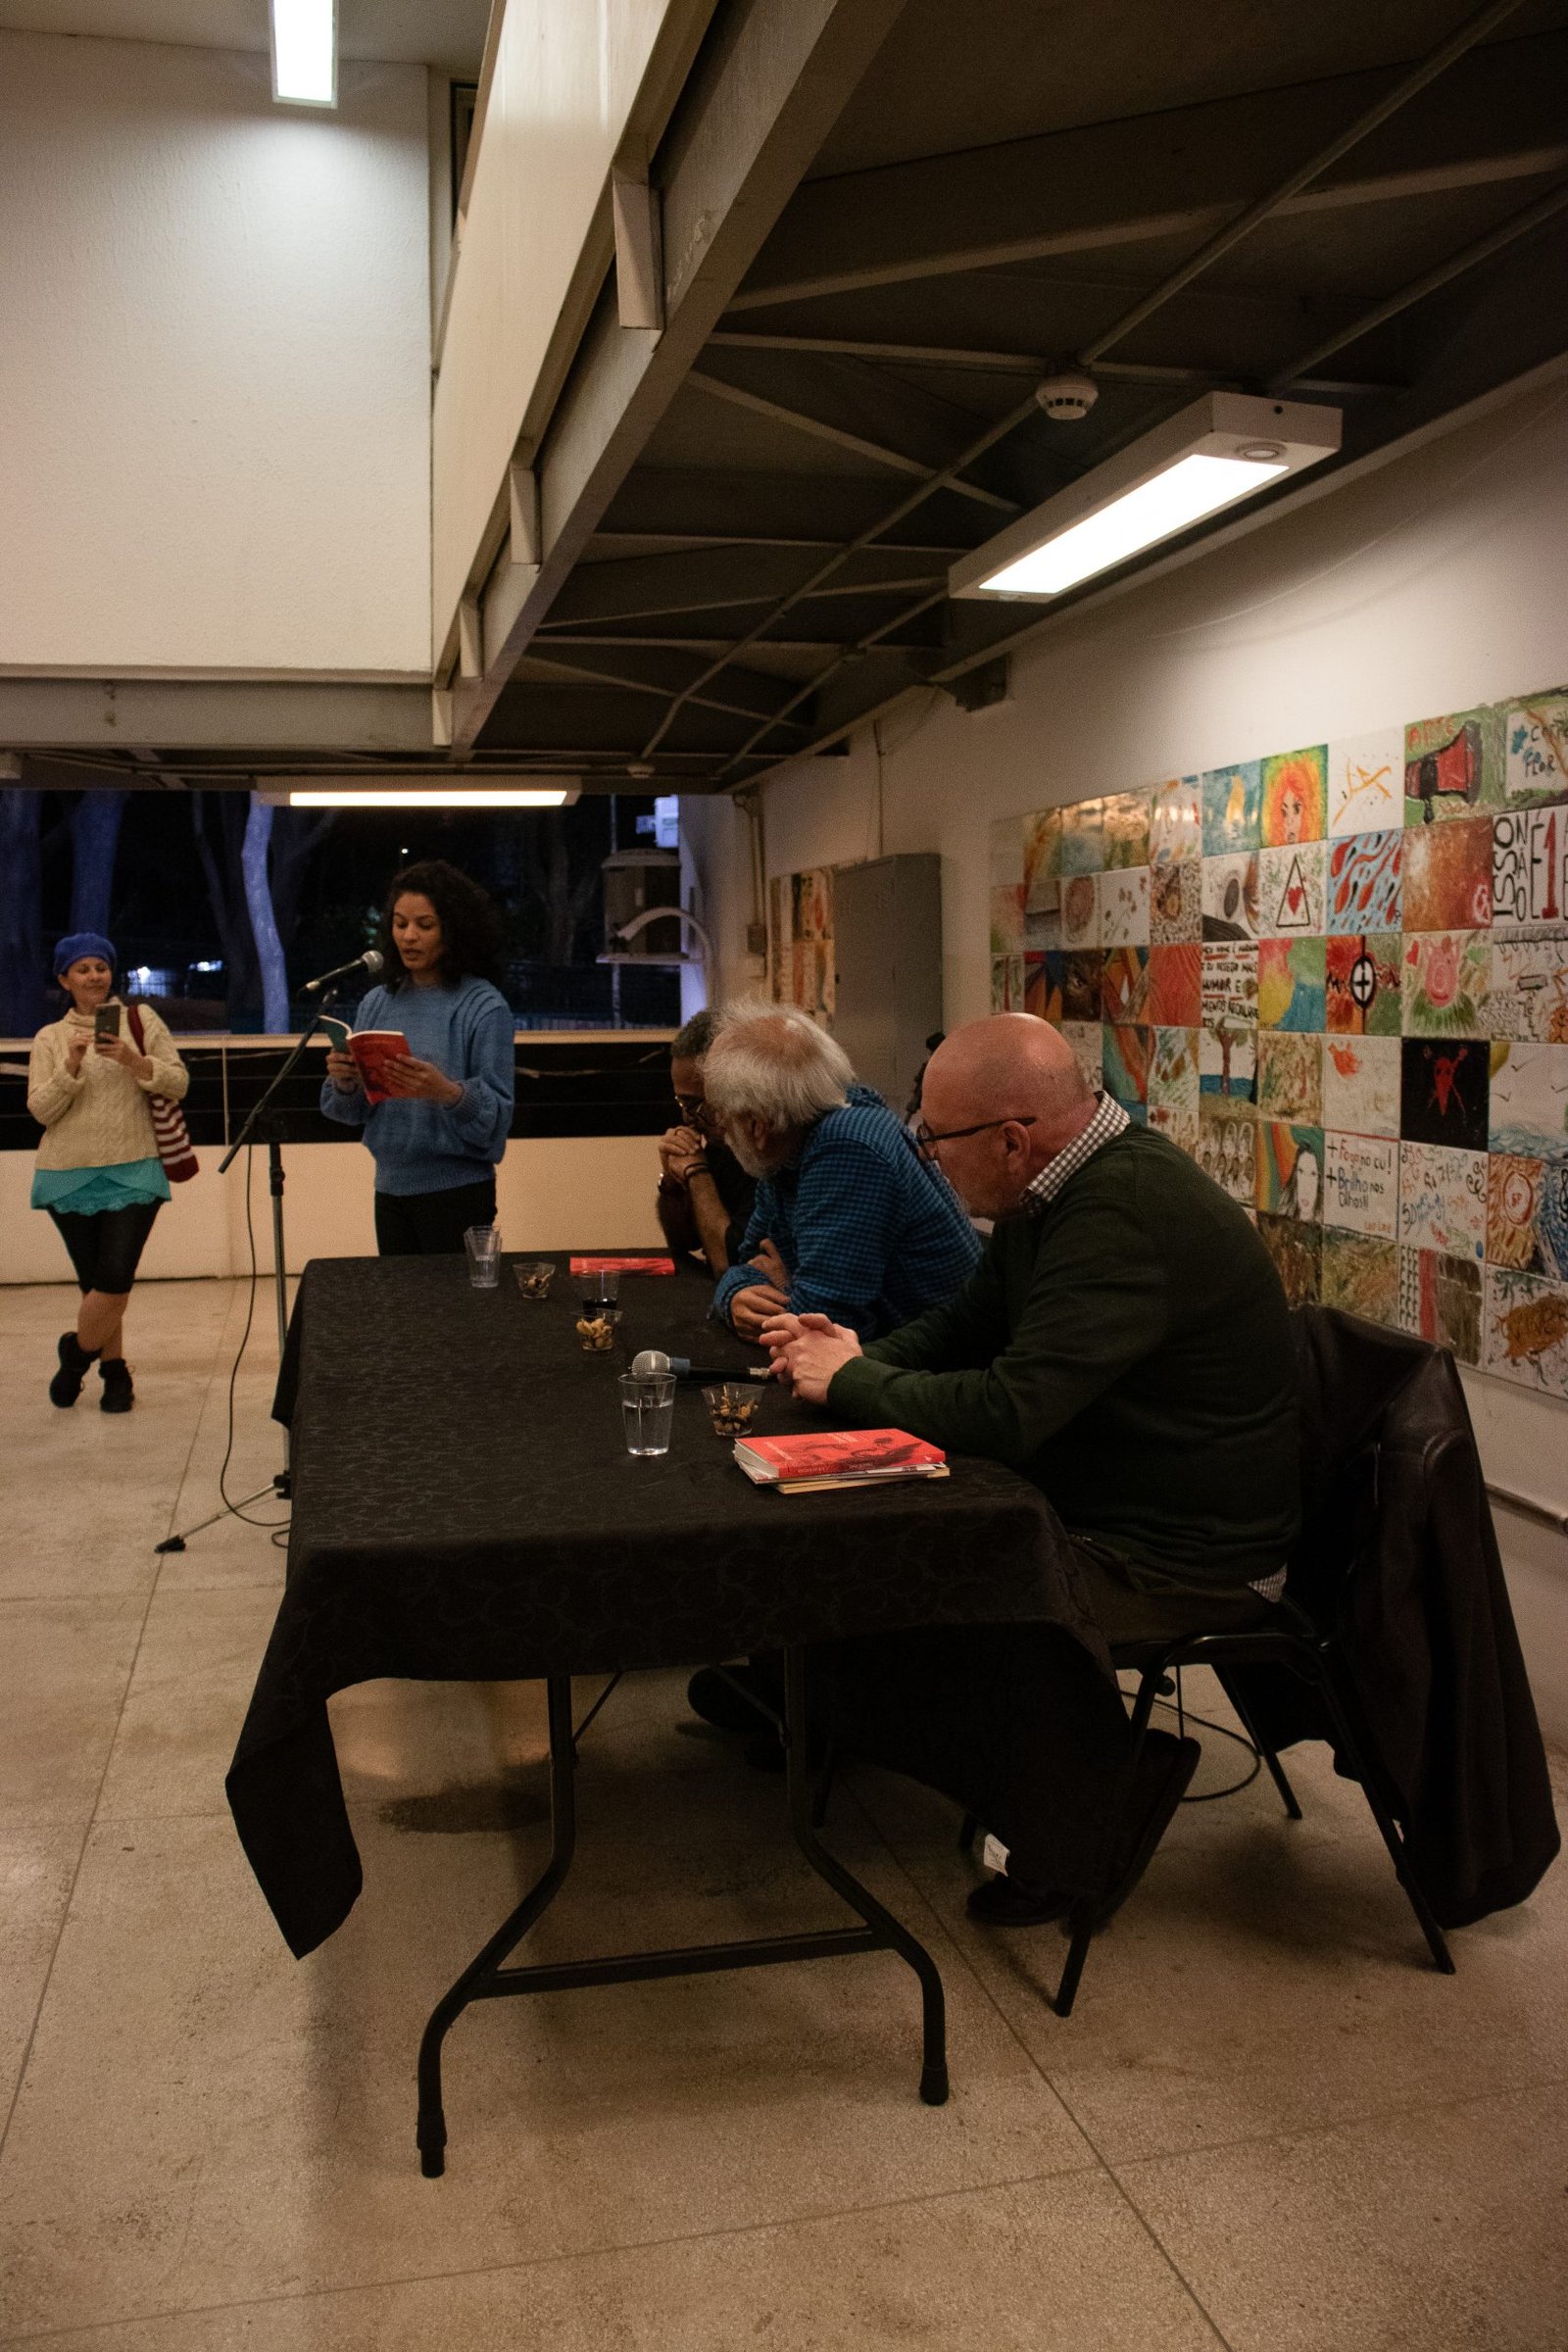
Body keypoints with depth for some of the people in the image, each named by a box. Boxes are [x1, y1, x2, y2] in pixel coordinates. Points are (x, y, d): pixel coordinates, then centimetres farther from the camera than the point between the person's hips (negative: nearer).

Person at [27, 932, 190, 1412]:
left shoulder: (140, 1018, 6)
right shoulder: (50, 1038, 9)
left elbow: (179, 1084, -1)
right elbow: (40, 1110, -1)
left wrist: (133, 1059, -17)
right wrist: (72, 1064, -15)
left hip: (133, 1172, -1)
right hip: (69, 1175, 2)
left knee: (116, 1279, -11)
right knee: (94, 1281, 6)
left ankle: (77, 1353, 14)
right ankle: (114, 1372, 24)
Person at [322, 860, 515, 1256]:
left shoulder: (484, 1006, -9)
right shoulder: (377, 1003, 6)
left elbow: (497, 1114, -13)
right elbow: (353, 1112, 8)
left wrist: (447, 1092, -30)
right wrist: (345, 1083, -12)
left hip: (457, 1191, -5)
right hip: (391, 1189, 5)